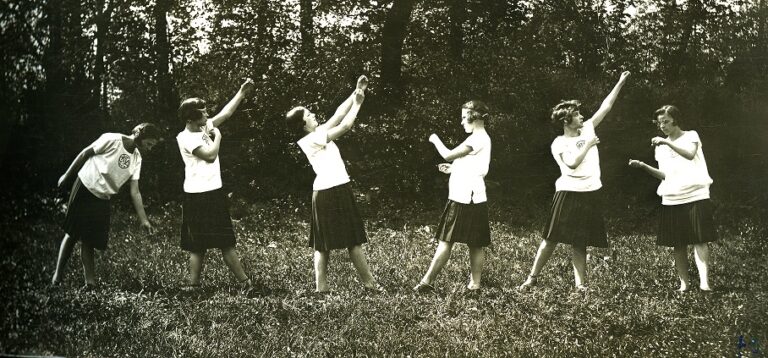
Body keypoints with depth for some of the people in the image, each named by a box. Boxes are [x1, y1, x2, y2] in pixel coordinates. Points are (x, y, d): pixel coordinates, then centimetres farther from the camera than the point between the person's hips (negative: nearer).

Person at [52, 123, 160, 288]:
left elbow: (135, 192, 2)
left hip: (102, 199, 5)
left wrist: (143, 220, -4)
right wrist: (67, 175, -2)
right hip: (85, 189, -5)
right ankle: (58, 273, 11)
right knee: (72, 234, 0)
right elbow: (85, 153, -6)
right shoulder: (112, 140, -15)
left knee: (88, 239, 4)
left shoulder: (136, 159, 2)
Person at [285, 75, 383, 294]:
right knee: (323, 244, -1)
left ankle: (368, 282, 10)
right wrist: (357, 103, -1)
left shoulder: (319, 133, 12)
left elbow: (339, 114, 14)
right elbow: (345, 126, -13)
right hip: (327, 193, -10)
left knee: (354, 239, 8)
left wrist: (356, 93, 8)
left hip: (341, 190, 10)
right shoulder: (310, 140, -14)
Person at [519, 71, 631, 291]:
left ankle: (580, 283, 8)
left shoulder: (587, 129, 8)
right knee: (552, 238, 0)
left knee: (580, 243, 8)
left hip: (590, 194, 4)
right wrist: (588, 145, -13)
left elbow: (606, 107, 9)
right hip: (568, 193, -4)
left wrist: (620, 83, 8)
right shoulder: (559, 143, -6)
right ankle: (533, 277, 8)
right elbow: (572, 163, -21)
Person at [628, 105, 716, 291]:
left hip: (695, 196, -4)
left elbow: (690, 154, -20)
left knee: (700, 240, -10)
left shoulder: (691, 136, 2)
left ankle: (704, 281, -15)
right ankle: (684, 282, 10)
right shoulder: (660, 146, 15)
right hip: (671, 199, 5)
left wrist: (667, 143, -28)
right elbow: (664, 175, 12)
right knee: (678, 244, 3)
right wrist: (643, 166, 0)